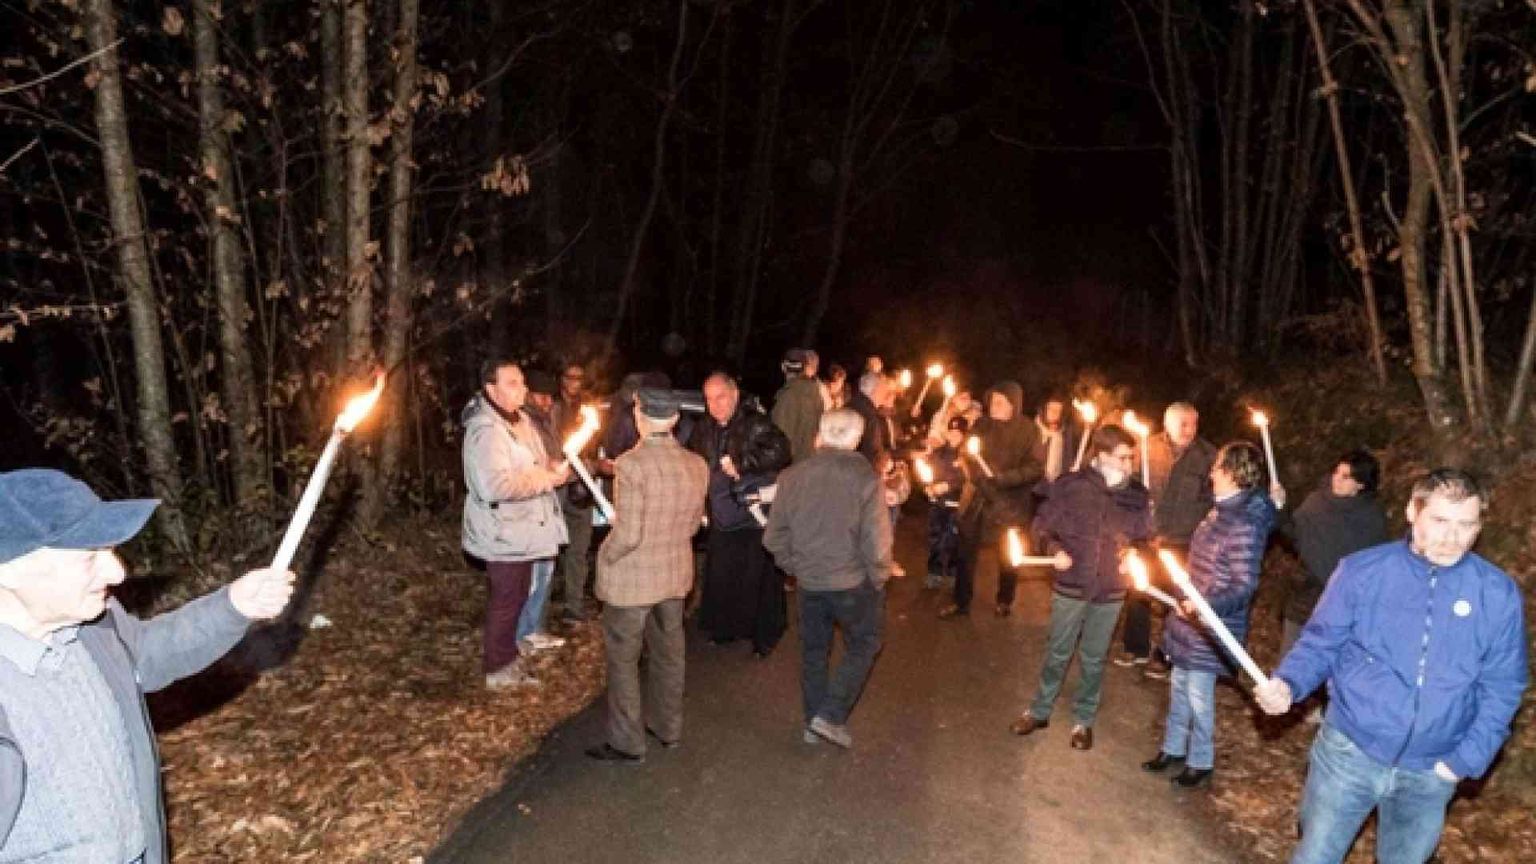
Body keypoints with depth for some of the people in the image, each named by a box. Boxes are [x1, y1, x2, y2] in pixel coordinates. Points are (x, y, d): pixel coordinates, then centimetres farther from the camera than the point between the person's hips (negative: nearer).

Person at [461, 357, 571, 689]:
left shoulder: (521, 420, 8)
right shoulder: (485, 430, -24)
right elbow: (495, 486, -35)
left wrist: (554, 468, 1)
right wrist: (546, 478, -26)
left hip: (523, 529, 9)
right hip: (504, 533, -9)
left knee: (517, 597, 21)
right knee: (505, 601, 5)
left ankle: (509, 657, 37)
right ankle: (499, 670, 22)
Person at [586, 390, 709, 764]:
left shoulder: (631, 464, -25)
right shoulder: (697, 465, -6)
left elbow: (627, 535, -24)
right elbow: (692, 523, 5)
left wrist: (606, 557, -6)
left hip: (631, 579, -6)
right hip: (676, 574, 6)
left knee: (623, 659, 11)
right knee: (668, 652, 22)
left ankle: (627, 743, 23)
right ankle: (668, 727, 38)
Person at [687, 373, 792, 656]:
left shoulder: (755, 424, -12)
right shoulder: (704, 431, 9)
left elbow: (779, 451, -28)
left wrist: (741, 463, -27)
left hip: (756, 518, -6)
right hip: (722, 519, 6)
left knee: (759, 580, 1)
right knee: (720, 578, 12)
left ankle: (764, 636, 18)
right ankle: (725, 628, 31)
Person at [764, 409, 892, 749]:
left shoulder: (792, 476, -6)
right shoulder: (865, 478, -16)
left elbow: (774, 538, -1)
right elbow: (876, 542, -17)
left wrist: (795, 566, 13)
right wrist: (878, 579, 0)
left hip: (808, 581, 4)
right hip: (853, 582, -3)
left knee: (814, 650, 19)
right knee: (862, 646, 16)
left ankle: (813, 723, 29)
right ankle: (830, 715, 7)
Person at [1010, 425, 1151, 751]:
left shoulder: (1138, 494, -5)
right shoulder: (1070, 486, -11)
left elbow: (1146, 537, 9)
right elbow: (1042, 525, -2)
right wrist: (1055, 550, -19)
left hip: (1110, 591, 1)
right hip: (1071, 586, -1)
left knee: (1094, 659, 15)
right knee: (1057, 653, 14)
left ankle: (1084, 720, 32)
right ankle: (1039, 710, 32)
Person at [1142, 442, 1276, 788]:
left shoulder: (1245, 526, -25)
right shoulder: (1222, 510, 4)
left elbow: (1245, 586, -25)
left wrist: (1205, 605, -35)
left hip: (1209, 628, -9)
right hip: (1189, 618, 9)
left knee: (1198, 695, 6)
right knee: (1179, 686, 21)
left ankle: (1200, 762, 26)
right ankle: (1173, 748, 37)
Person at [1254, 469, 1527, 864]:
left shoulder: (1499, 594, -5)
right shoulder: (1361, 570, -10)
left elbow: (1501, 687, 0)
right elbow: (1320, 644, -3)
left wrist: (1466, 760, -7)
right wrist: (1287, 683, -22)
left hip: (1430, 773, 2)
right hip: (1348, 752, -2)